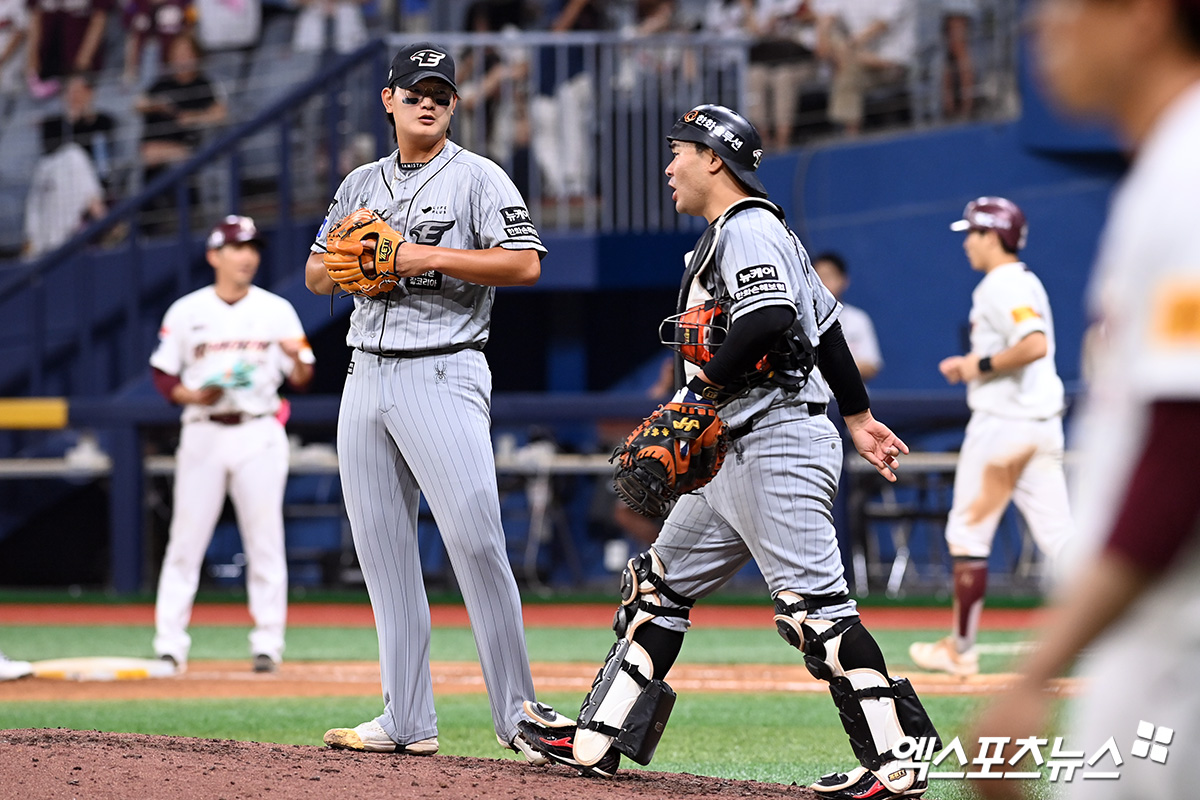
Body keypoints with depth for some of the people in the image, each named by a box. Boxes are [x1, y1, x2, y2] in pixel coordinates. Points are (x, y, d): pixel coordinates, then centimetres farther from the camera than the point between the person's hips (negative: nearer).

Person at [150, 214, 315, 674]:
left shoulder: (277, 311, 6)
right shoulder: (186, 312, 5)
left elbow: (301, 380, 4)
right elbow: (163, 375, 7)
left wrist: (297, 357, -18)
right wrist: (191, 395, -12)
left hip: (259, 433, 0)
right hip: (202, 432, 0)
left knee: (264, 540, -2)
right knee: (186, 538, -3)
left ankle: (267, 643, 3)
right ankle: (169, 645, 0)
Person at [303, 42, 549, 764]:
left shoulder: (478, 178, -1)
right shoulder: (361, 185, 18)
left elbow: (526, 264, -11)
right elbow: (316, 276, 20)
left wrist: (431, 257, -16)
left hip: (443, 373, -6)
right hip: (367, 375, 6)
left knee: (476, 543, -15)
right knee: (383, 550, 4)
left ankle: (517, 715, -11)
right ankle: (409, 722, 8)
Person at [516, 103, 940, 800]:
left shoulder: (748, 228, -10)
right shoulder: (731, 234, 22)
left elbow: (770, 323, -26)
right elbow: (824, 320, 25)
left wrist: (704, 387, -17)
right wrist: (861, 417, 26)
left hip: (780, 441, -11)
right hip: (737, 454, 11)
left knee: (816, 605, -16)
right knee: (661, 585, 13)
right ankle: (597, 740, 17)